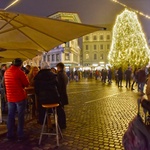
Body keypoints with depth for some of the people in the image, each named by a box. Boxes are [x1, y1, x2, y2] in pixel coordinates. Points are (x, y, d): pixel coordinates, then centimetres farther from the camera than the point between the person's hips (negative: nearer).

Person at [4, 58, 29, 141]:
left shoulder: (6, 72, 7)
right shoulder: (19, 72, -14)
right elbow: (27, 84, -9)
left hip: (10, 97, 6)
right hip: (20, 97, -6)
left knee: (10, 116, 13)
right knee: (20, 116, 3)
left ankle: (10, 134, 22)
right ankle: (20, 135, 9)